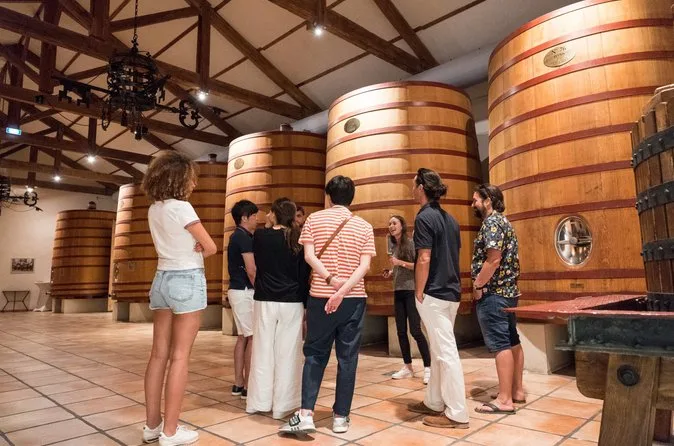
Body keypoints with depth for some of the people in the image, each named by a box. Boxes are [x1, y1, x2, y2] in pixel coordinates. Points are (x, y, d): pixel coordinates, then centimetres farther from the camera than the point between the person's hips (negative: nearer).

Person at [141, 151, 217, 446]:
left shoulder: (154, 209, 10)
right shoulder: (181, 207, -14)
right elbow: (210, 247, -11)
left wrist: (190, 248, -3)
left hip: (162, 278, 8)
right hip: (187, 280, -8)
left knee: (159, 353, 11)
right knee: (180, 356, -2)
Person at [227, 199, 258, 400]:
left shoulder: (236, 236, 16)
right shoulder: (244, 237, -14)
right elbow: (251, 270, -19)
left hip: (237, 290, 10)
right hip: (245, 291, -10)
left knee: (243, 337, 13)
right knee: (253, 337, -6)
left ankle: (238, 383, 19)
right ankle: (248, 387, -1)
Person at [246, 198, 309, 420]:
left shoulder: (260, 235, -3)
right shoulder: (298, 239, -3)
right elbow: (304, 274, -1)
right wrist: (305, 301, 7)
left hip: (265, 301, 1)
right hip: (292, 302, -1)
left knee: (262, 352, 11)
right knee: (287, 354, 5)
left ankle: (258, 402, 22)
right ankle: (282, 406, 13)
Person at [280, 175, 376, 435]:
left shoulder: (314, 219, 3)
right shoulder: (364, 226, 4)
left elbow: (309, 255, -9)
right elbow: (365, 265, -8)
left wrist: (330, 280, -15)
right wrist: (343, 291, -15)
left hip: (320, 296, 0)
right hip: (354, 299, 1)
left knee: (315, 354, 11)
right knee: (347, 357, 8)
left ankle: (306, 414, 4)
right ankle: (341, 417, 15)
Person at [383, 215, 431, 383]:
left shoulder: (411, 243, -7)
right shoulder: (393, 246, 12)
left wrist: (401, 263, -20)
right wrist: (390, 273, 3)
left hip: (412, 291, -7)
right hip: (398, 292, 7)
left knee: (415, 330, -9)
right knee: (401, 331, 8)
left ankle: (428, 368, 1)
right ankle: (408, 367, 19)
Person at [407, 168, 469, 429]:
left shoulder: (424, 217, -14)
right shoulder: (450, 219, 13)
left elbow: (424, 259, -19)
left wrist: (419, 293, -12)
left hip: (434, 294, -9)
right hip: (451, 292, 9)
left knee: (446, 352, -2)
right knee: (439, 350, 17)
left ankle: (457, 414, 9)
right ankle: (434, 403, 29)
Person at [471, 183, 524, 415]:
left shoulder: (491, 222, -13)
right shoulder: (502, 221, 18)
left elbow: (493, 259, -23)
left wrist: (478, 286, -14)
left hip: (493, 293, -10)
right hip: (508, 291, 10)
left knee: (500, 344, -7)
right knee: (512, 341, 13)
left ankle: (504, 400, -2)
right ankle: (517, 391, 22)